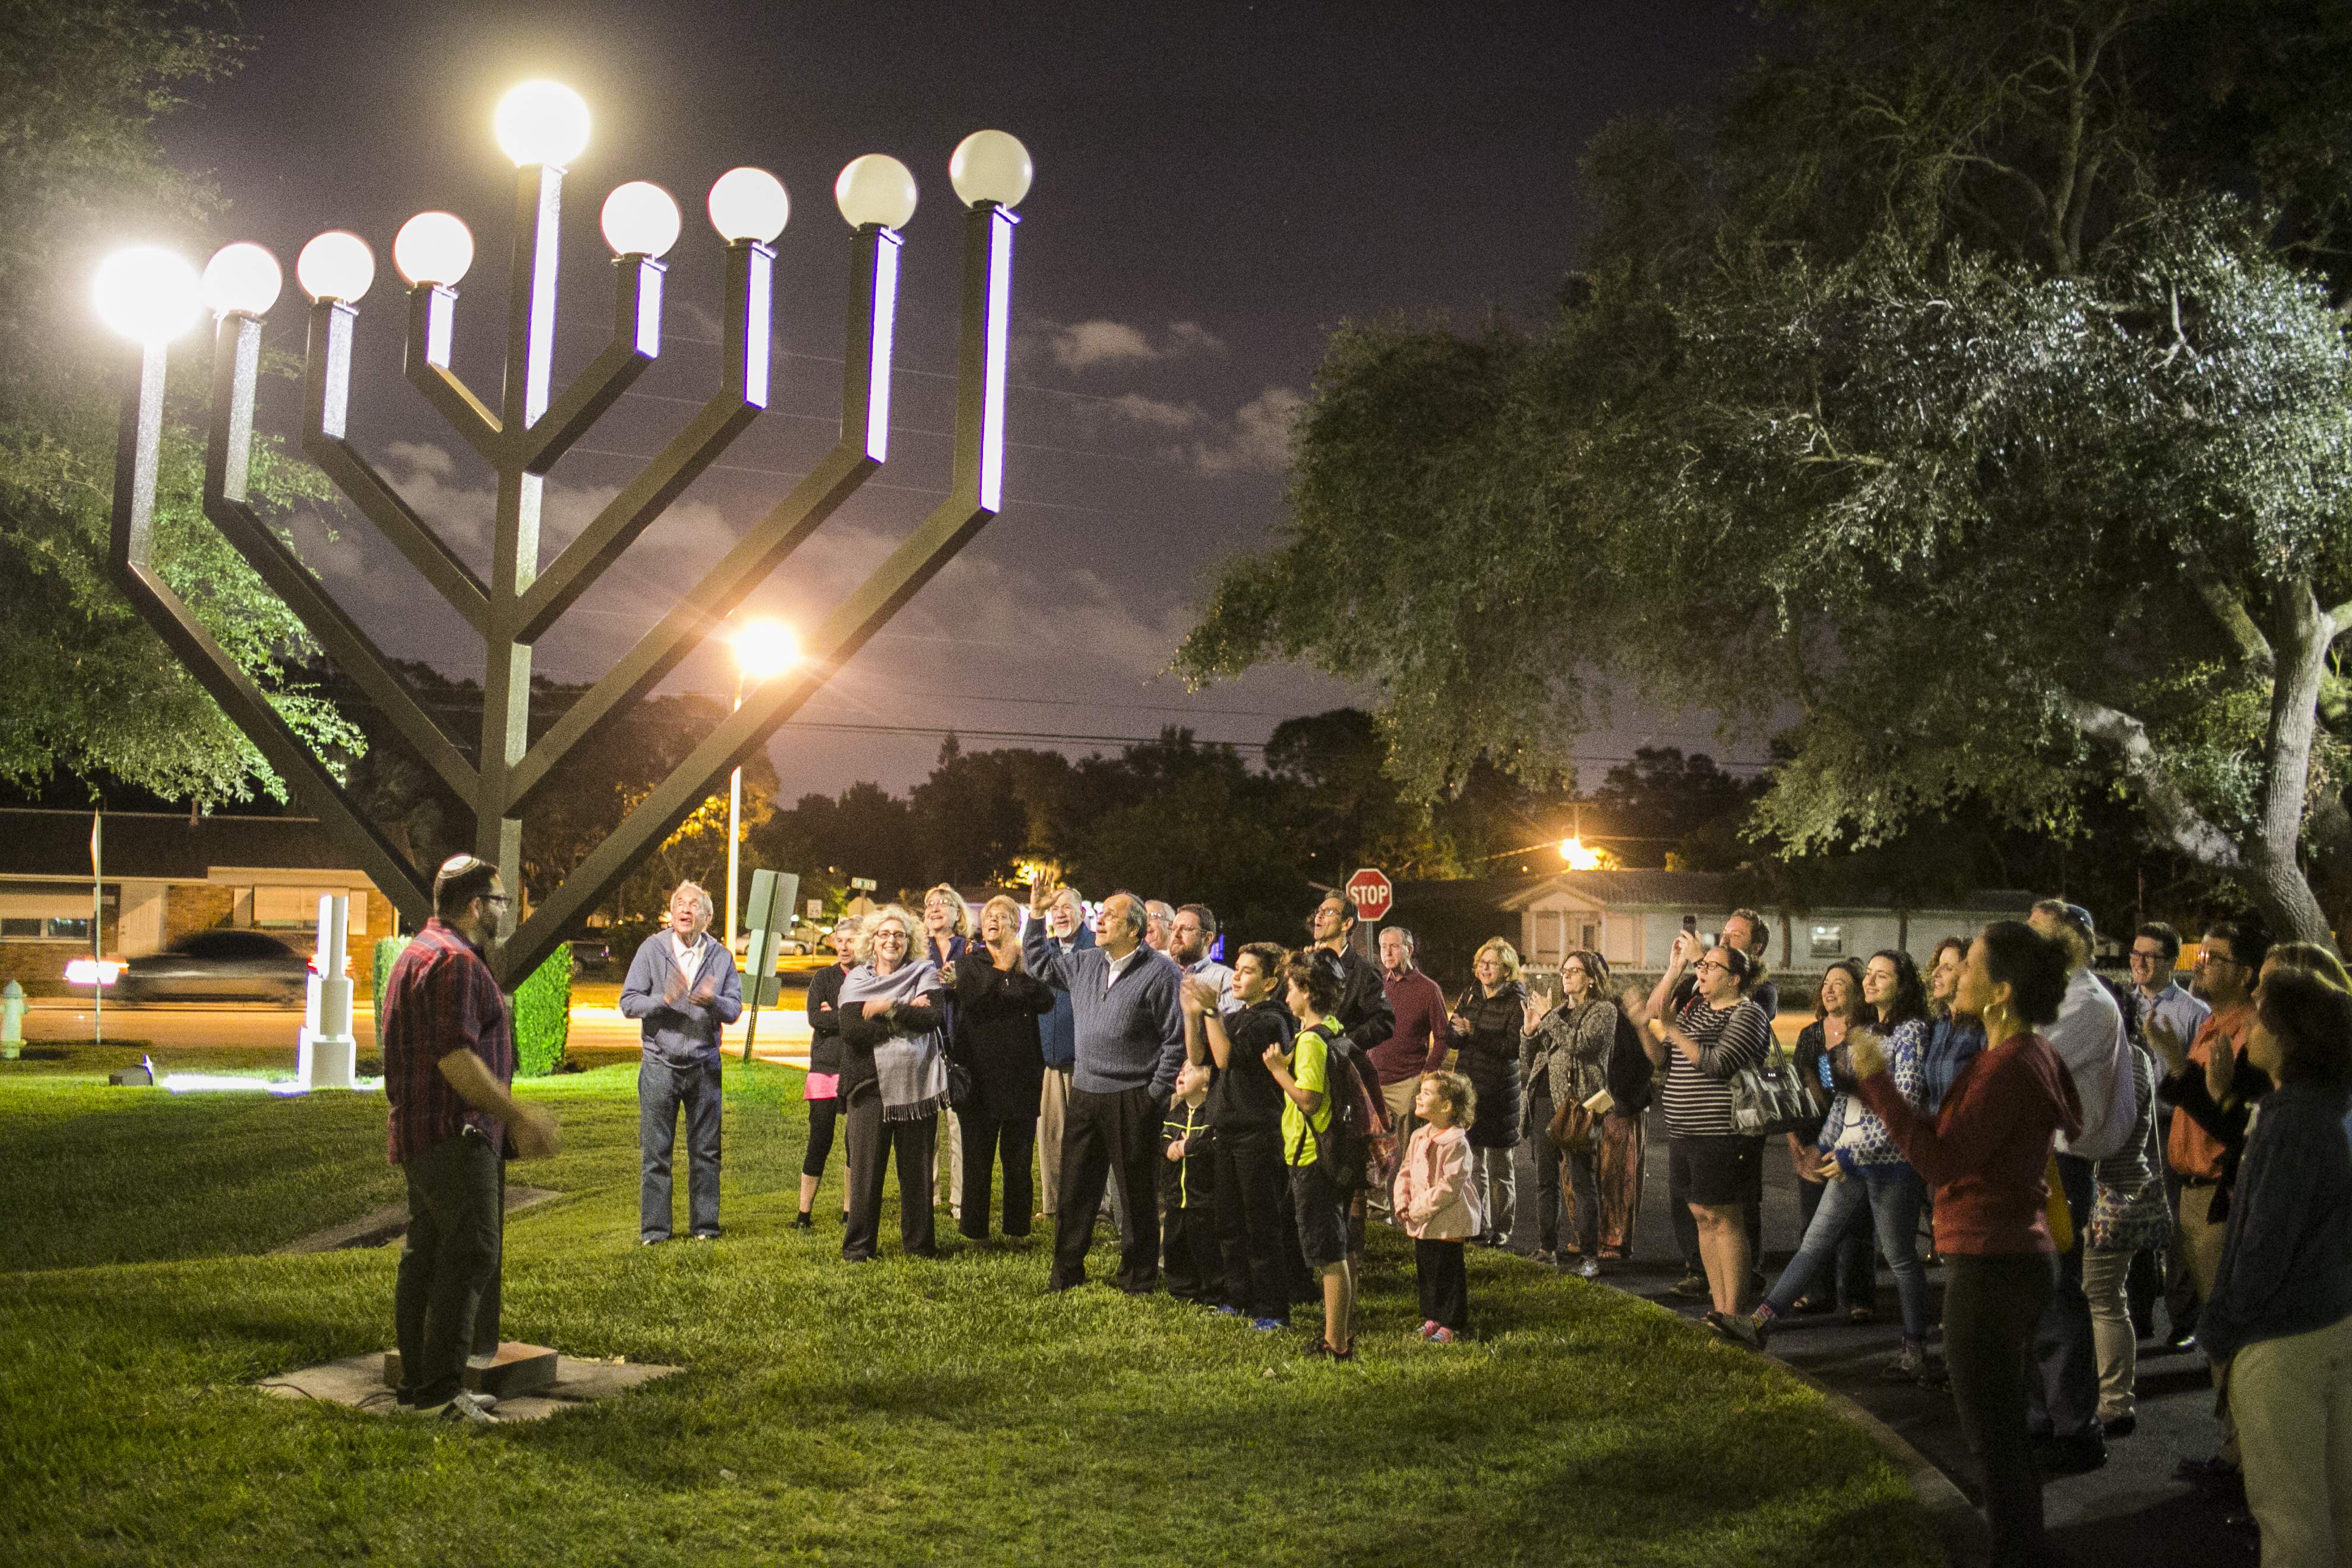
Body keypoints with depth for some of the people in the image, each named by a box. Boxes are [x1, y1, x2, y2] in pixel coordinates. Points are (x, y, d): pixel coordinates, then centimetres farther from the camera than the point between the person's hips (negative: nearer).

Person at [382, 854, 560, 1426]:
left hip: (422, 1134, 11)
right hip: (453, 1134, -11)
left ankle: (417, 1381, 18)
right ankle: (440, 1390, -14)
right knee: (471, 1253, -12)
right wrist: (519, 1116, -17)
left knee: (426, 1254, 12)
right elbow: (456, 1059, -22)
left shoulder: (419, 953, 21)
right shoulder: (454, 961, -15)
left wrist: (512, 1120, 26)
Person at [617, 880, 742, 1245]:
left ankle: (705, 1225, 17)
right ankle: (654, 1229, 9)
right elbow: (628, 1002, -3)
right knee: (655, 1153, 1)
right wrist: (664, 1000, -20)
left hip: (704, 1066, 2)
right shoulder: (652, 949, 1)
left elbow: (735, 1010, 3)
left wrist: (713, 1002, -19)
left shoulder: (721, 957, 5)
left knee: (706, 1151, 7)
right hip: (660, 1066, -1)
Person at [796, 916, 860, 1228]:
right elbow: (815, 1018, -7)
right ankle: (804, 1213, 4)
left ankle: (849, 1210, 16)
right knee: (820, 1141, -3)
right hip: (826, 1066, -1)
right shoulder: (824, 978, 7)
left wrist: (836, 1015, -8)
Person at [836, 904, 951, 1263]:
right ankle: (858, 1246, 9)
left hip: (918, 1084, 0)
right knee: (866, 1168, 0)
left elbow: (933, 1017, -12)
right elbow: (852, 1032, -9)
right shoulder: (856, 981, 7)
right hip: (871, 1085, 0)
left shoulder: (925, 974, 6)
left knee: (917, 1168, 6)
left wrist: (889, 1008, -15)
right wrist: (906, 1015, -11)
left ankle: (919, 1243, 17)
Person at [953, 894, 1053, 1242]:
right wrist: (1003, 971, -9)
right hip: (979, 1067, 0)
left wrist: (1012, 974, -11)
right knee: (977, 1152, 1)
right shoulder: (970, 963, 10)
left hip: (1021, 1071, 1)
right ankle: (973, 1225, 9)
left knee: (1019, 1154, 4)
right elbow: (971, 997, -11)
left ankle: (1018, 1226, 13)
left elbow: (1046, 1000, -9)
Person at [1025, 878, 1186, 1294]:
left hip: (1132, 1100, -6)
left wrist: (1155, 1094, -11)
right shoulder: (1084, 963, 10)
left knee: (1137, 1194, 5)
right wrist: (1036, 914, 16)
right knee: (1075, 1188, 12)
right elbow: (1039, 963, 26)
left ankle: (1139, 1281, 17)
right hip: (1084, 1094, 6)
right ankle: (1067, 1273, 24)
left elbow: (1177, 1038, -11)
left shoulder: (1161, 972, -10)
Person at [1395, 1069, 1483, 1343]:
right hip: (1420, 1223, 8)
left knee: (1448, 1272, 2)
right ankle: (1432, 1318, 30)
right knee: (1425, 1270, 16)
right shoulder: (1418, 1137, 7)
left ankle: (1452, 1324, 13)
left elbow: (1450, 1187, -22)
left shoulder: (1456, 1143, -19)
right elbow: (1405, 1172, 12)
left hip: (1447, 1223, -8)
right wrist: (1403, 1204, -2)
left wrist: (1420, 1207, -19)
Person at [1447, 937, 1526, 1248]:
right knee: (1472, 1161, 10)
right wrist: (1457, 1031, -13)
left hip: (1500, 1091, -5)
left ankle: (1501, 1230, 10)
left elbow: (1514, 1046, -18)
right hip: (1468, 1086, 6)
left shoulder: (1515, 1001, -8)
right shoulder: (1471, 995, 10)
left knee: (1499, 1164, 2)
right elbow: (1452, 1039, 9)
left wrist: (1474, 1033, -23)